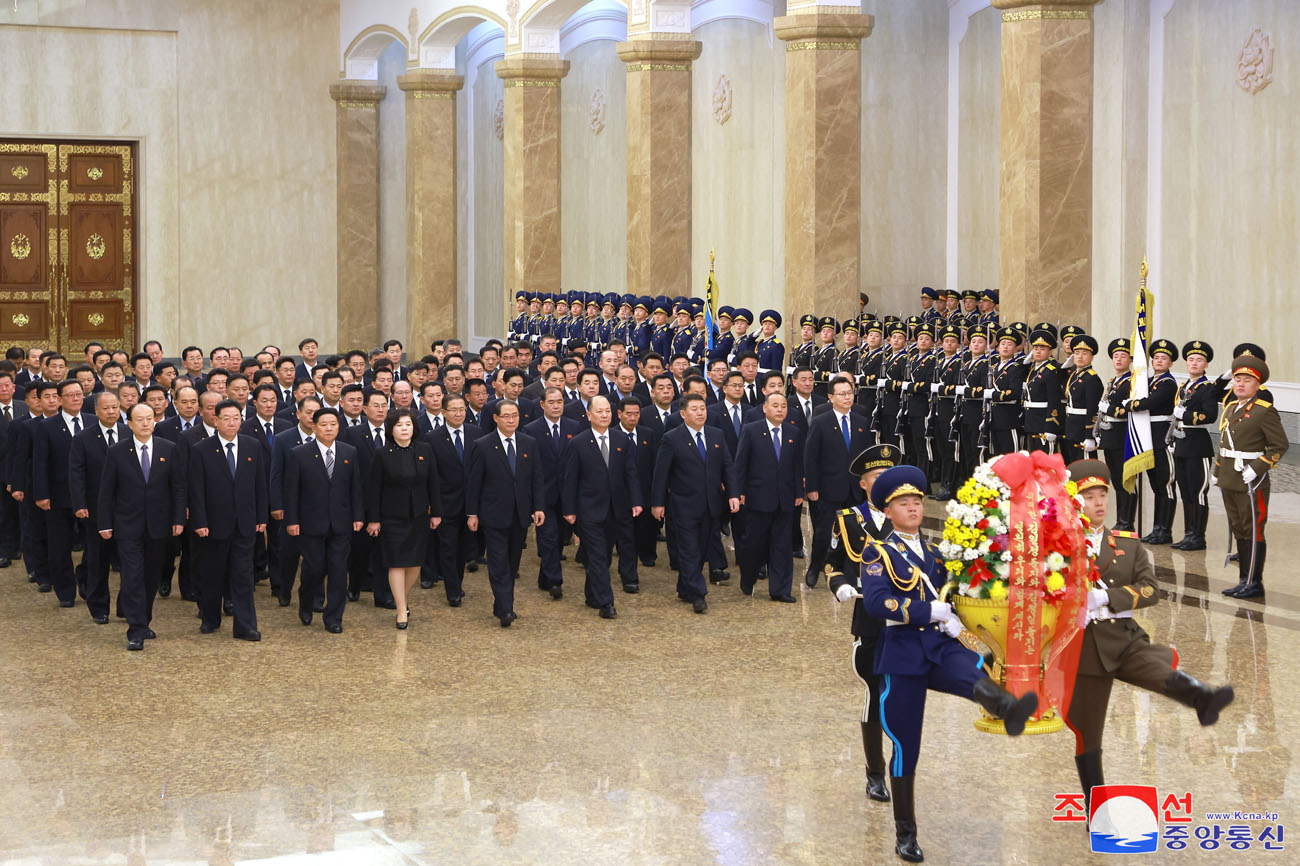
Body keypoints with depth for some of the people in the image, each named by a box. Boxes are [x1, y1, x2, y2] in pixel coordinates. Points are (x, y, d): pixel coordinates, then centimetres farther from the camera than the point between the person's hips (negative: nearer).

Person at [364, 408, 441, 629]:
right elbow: (373, 489, -3)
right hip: (392, 517, -3)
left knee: (415, 562, 8)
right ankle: (402, 610, 2)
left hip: (419, 517, 3)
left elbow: (433, 484, 7)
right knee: (397, 563, -3)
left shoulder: (425, 451, 3)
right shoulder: (382, 455, -5)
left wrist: (436, 512, 5)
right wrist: (373, 519, -5)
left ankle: (404, 597, 31)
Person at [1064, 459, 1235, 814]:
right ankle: (1095, 809, 19)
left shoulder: (1129, 545, 9)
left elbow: (1149, 590, -6)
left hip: (1125, 641, 1)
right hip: (1084, 648, -1)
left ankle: (1204, 700, -61)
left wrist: (1105, 597, -19)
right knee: (1086, 733, 5)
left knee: (1164, 663, -33)